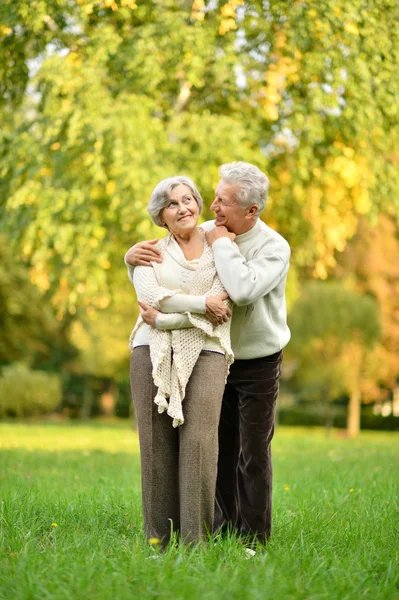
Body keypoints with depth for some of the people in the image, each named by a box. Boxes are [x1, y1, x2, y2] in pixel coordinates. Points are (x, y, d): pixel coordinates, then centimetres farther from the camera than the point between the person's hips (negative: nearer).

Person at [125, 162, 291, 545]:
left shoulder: (274, 247, -19)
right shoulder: (206, 232, -4)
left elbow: (243, 289, -38)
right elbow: (159, 255, 3)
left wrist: (221, 244, -25)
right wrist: (134, 253, -20)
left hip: (258, 364, -5)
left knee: (253, 453, 0)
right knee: (219, 449, 11)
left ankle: (254, 538, 10)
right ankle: (221, 528, 23)